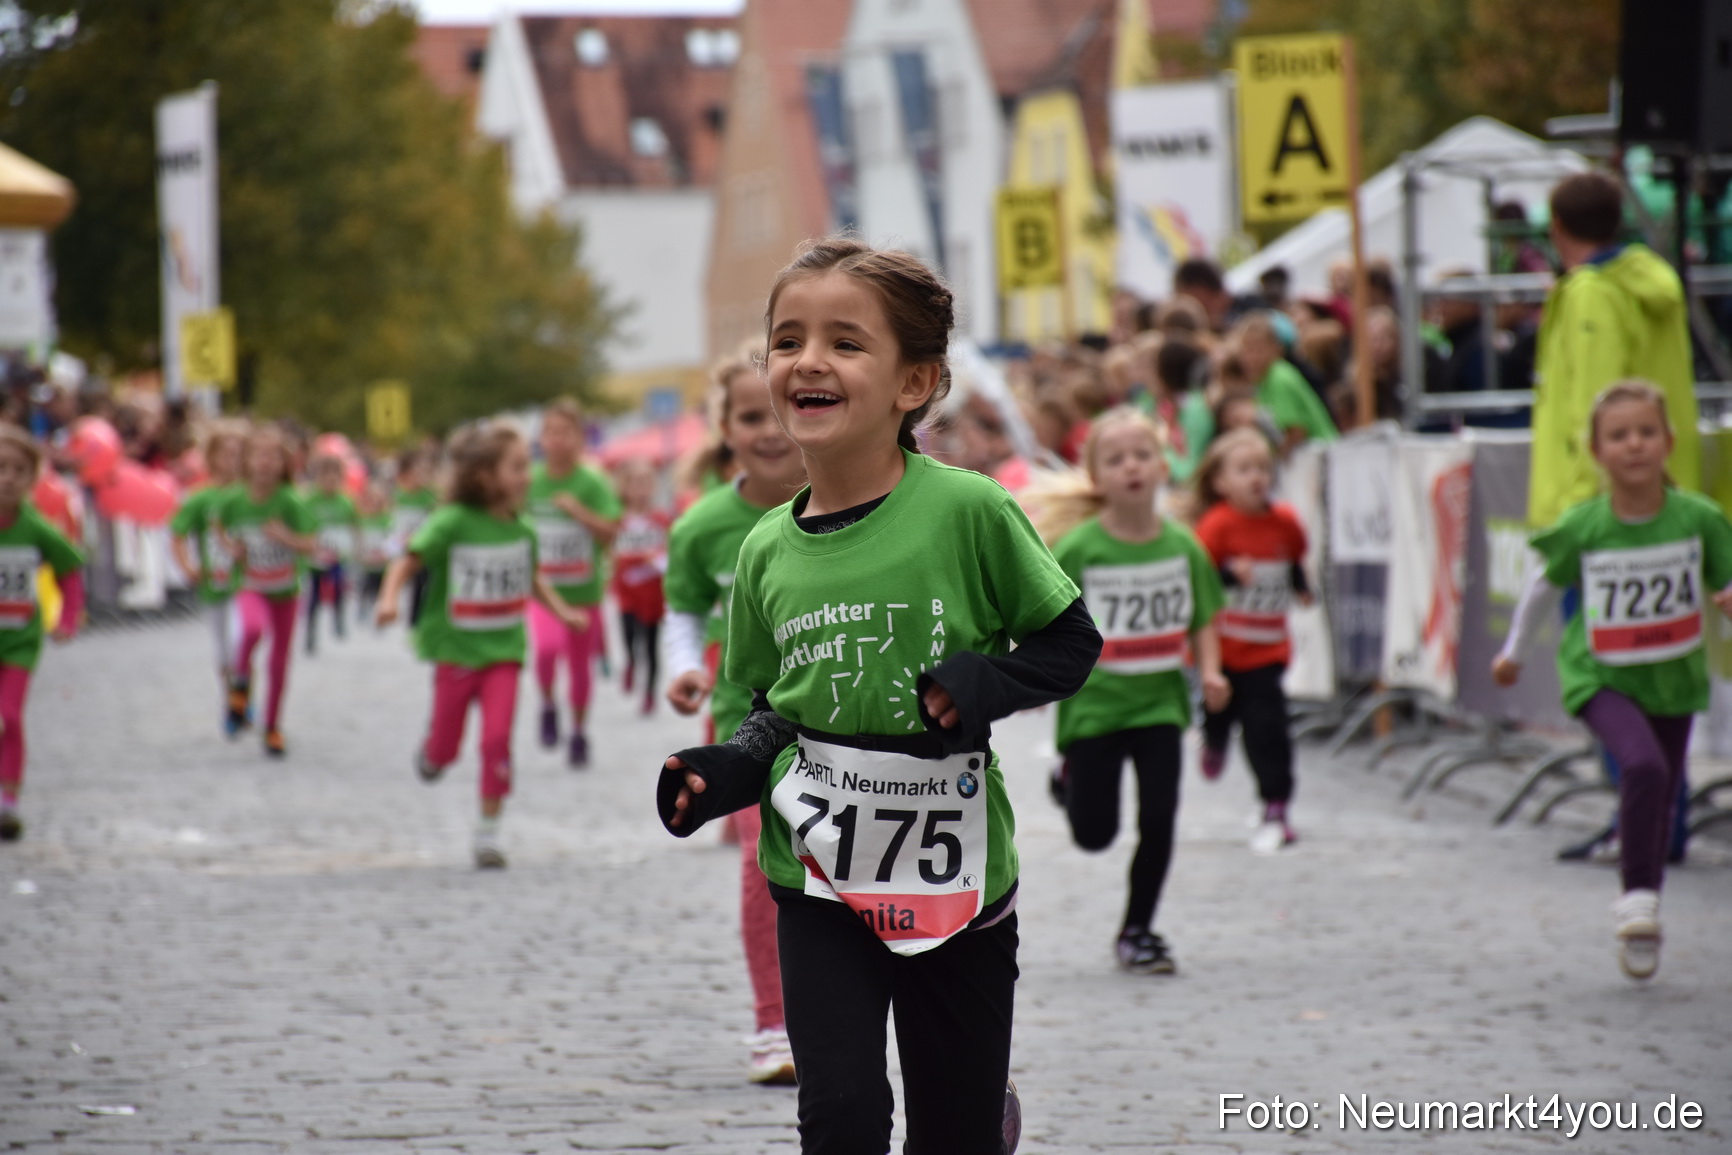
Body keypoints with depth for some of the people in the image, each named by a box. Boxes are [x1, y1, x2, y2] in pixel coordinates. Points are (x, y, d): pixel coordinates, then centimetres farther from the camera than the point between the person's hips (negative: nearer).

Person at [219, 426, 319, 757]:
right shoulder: (235, 501, -10)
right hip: (250, 587, -1)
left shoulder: (290, 502, -16)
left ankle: (273, 727, 27)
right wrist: (231, 548, -7)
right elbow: (220, 527, 12)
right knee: (253, 627, -34)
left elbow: (312, 545, -16)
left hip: (286, 590, 1)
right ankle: (240, 683, -6)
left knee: (280, 662, 8)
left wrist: (287, 537, -34)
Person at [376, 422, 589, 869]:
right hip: (455, 649, -3)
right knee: (446, 748, 8)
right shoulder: (452, 522, -14)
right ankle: (430, 755, 46)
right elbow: (409, 561, -15)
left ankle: (488, 830, -1)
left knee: (497, 738, -11)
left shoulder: (521, 529, 1)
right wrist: (389, 598, -31)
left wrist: (562, 611, 11)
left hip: (503, 649, 3)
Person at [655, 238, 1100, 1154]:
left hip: (954, 871, -2)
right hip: (819, 873, 2)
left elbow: (1070, 641, -3)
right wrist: (727, 771, -7)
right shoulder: (768, 550, 0)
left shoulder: (966, 511, -12)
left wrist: (982, 684, -20)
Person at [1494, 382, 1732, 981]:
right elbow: (1545, 586, 6)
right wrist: (1514, 652, 19)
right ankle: (1638, 898, -15)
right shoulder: (1582, 528, -12)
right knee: (1643, 766, -28)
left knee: (1659, 805, 10)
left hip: (1675, 680, 3)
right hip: (1601, 678, -3)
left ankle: (1638, 928, 30)